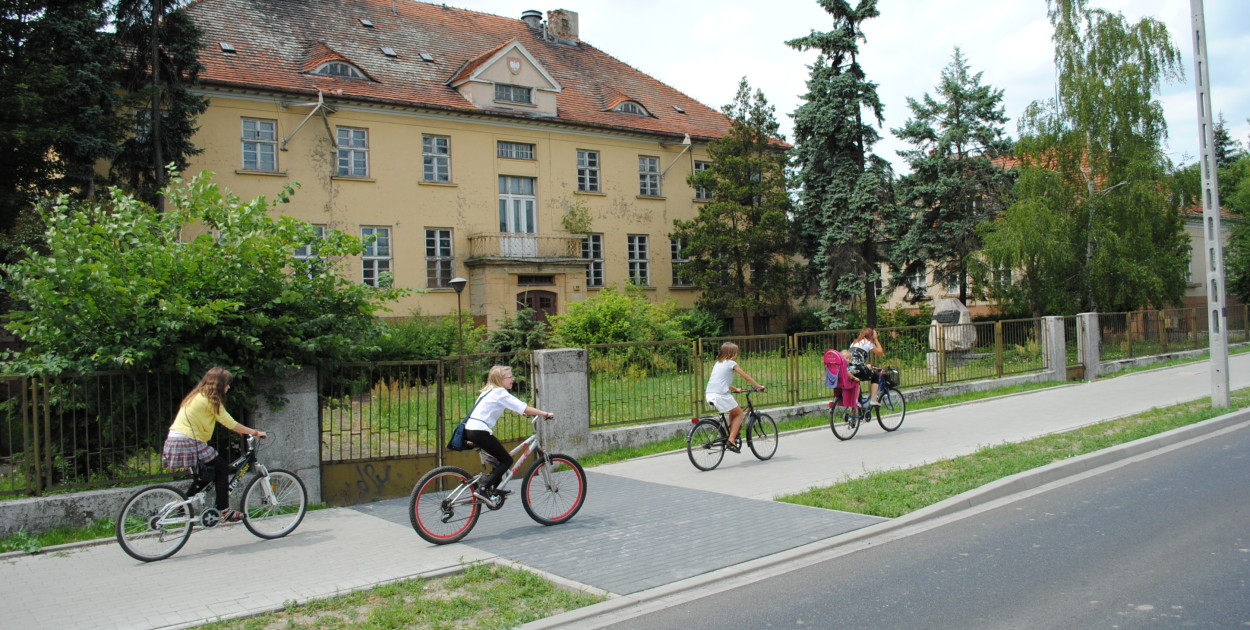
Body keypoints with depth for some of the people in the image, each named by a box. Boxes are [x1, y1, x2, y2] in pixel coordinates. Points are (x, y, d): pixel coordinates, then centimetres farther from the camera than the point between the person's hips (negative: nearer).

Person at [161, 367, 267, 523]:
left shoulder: (199, 395, 17)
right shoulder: (210, 399, -12)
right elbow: (229, 423, -13)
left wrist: (242, 431, 21)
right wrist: (255, 432, -6)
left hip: (176, 440, 10)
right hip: (187, 443, -10)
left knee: (207, 472, 20)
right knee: (222, 467, -3)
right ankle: (224, 511, -2)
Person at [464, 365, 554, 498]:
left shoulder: (490, 391, 19)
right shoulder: (500, 392, -10)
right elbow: (525, 408, -13)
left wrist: (524, 412, 29)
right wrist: (545, 414, -7)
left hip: (470, 429, 10)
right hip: (479, 431, -10)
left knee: (501, 457, 21)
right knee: (507, 460, -1)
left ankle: (495, 489, 23)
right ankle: (484, 488, -8)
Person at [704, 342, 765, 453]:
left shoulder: (718, 363, 23)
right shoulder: (731, 363, 1)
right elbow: (746, 377, 4)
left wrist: (735, 389, 40)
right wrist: (758, 386, 14)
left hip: (709, 394, 8)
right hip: (720, 395, -8)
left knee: (734, 410, 27)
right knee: (739, 413, 10)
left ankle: (732, 433, 24)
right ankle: (731, 440, -1)